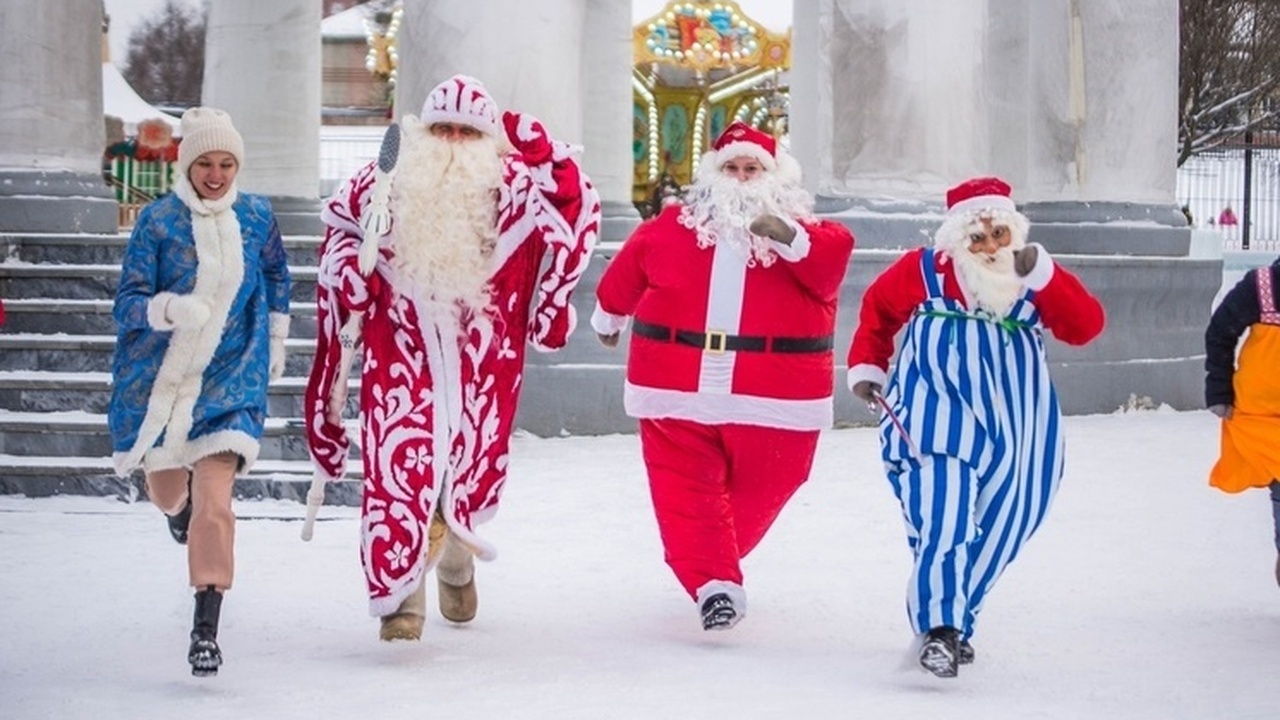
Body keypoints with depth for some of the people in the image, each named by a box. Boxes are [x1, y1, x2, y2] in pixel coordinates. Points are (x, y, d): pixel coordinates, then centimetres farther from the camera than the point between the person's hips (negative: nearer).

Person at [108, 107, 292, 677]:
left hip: (230, 377, 0)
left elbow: (276, 276, 19)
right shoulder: (158, 220, -10)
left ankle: (206, 629, -12)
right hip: (159, 375, 1)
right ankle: (178, 502, 60)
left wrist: (276, 339, 21)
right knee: (164, 489, 19)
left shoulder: (256, 216, -1)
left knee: (214, 501, -15)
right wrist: (168, 308, -33)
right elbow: (127, 301, -13)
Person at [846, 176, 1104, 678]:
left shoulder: (1037, 283, 6)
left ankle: (955, 622, 20)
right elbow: (878, 308, 18)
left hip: (1013, 430, 3)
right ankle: (938, 628, -21)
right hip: (935, 420, -3)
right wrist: (866, 366, 12)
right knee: (942, 519, -18)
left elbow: (1086, 326, -8)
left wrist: (1041, 275, -17)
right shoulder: (923, 272, 2)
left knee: (997, 530, 4)